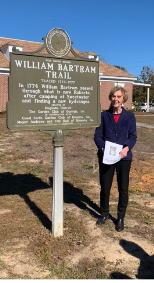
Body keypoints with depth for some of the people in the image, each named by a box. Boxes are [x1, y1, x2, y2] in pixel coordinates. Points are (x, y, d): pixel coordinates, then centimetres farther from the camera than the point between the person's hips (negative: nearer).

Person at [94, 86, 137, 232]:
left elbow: (133, 136, 1)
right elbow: (97, 135, 0)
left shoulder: (129, 116, 1)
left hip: (123, 157, 0)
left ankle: (120, 218, 28)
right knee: (104, 187, 12)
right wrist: (103, 148, -18)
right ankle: (104, 213, 35)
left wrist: (127, 148, -18)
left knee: (123, 189, 8)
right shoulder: (104, 115, 1)